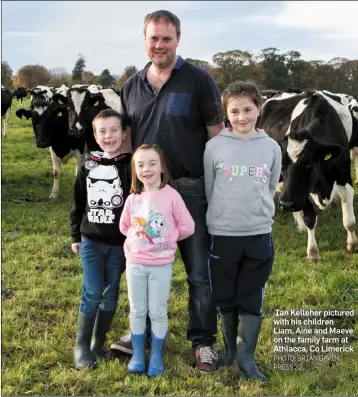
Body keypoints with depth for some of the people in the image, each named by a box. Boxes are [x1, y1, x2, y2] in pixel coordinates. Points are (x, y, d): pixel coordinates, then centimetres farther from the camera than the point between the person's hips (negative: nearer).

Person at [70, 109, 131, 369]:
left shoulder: (130, 165, -7)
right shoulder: (89, 165, 3)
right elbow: (78, 203, 10)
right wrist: (75, 236, 11)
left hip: (119, 243, -1)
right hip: (91, 241, 1)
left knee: (110, 294, 9)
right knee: (92, 293, -2)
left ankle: (99, 343, 23)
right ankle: (81, 346, 10)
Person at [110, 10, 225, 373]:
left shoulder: (199, 80, -4)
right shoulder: (132, 87, 9)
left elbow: (218, 137, -4)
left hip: (191, 191, -4)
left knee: (199, 272, 4)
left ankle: (203, 342, 18)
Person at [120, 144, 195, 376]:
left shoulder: (171, 196, -12)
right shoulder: (133, 199, -1)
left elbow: (187, 227, -7)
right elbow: (124, 226, 16)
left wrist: (167, 239, 2)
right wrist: (136, 238, 6)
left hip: (161, 265, -3)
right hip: (135, 264, 3)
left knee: (158, 312, 7)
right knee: (137, 311, 12)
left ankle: (157, 356, 22)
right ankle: (137, 355, 25)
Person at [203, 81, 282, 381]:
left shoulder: (271, 148, 1)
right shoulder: (214, 146, -4)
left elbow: (270, 189, 12)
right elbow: (207, 189, 4)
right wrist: (222, 214, 7)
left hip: (259, 235, 1)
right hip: (222, 234, -1)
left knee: (252, 301, 5)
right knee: (226, 299, 11)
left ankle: (246, 356, 17)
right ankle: (230, 350, 29)